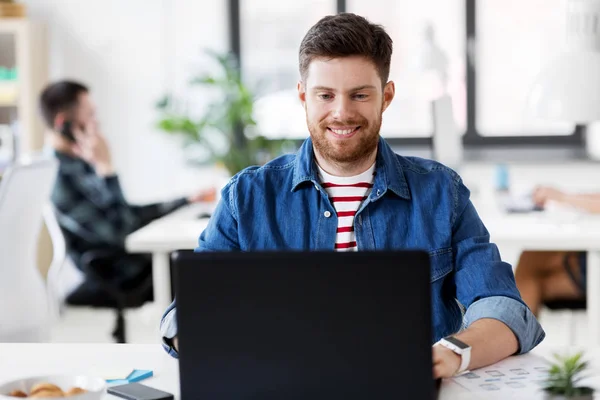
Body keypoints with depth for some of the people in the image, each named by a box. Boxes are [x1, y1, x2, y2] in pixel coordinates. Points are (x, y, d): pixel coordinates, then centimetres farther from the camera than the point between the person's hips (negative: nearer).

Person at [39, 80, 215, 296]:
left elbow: (126, 215, 17)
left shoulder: (77, 164, 9)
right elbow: (118, 231, -29)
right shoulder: (61, 175, -23)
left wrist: (187, 201, 19)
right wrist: (106, 166, -29)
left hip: (131, 259, 9)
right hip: (120, 276, -9)